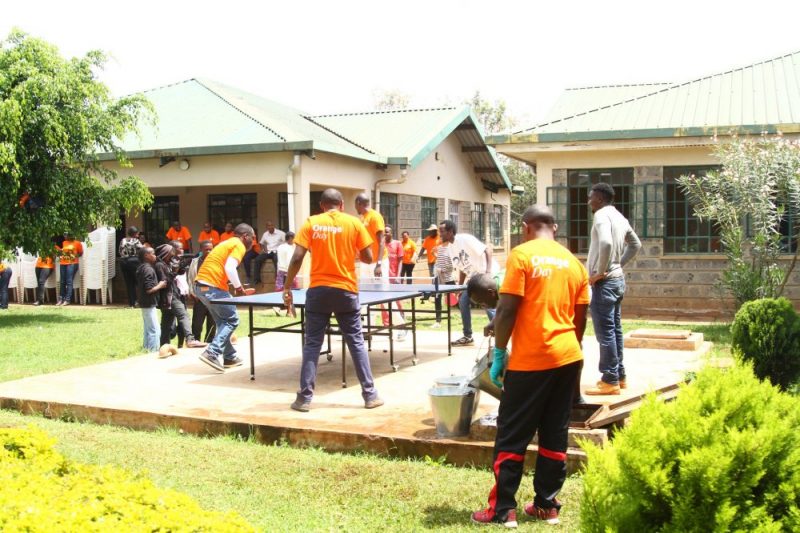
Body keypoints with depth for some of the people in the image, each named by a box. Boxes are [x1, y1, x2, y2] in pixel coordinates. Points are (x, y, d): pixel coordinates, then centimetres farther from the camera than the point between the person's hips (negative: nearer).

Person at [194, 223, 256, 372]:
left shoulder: (227, 243, 23)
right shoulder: (239, 246, -5)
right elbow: (230, 268, -19)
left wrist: (235, 286, 17)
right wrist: (238, 287, -8)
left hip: (201, 285, 9)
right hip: (213, 287, -9)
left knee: (223, 321, 18)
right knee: (232, 320, 0)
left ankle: (229, 356, 23)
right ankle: (212, 353, -13)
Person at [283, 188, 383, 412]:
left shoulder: (311, 223, 1)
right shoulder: (354, 223, 1)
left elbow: (297, 258, -6)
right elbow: (368, 258, 1)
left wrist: (287, 288, 0)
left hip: (318, 290, 0)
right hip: (346, 290, 0)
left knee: (312, 344, 6)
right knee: (356, 343, 8)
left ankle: (304, 398, 6)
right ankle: (370, 395, 10)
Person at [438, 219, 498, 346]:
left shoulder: (465, 239, -20)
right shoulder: (450, 248, 5)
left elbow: (487, 251, -22)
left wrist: (488, 272, -32)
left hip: (488, 275, -9)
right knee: (462, 302, 5)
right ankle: (467, 337, 15)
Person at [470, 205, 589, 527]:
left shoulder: (521, 255, -7)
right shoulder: (574, 262, 10)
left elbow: (507, 310, -13)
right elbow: (581, 318, 13)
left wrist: (499, 352, -4)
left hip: (530, 360, -6)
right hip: (567, 357, 6)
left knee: (511, 436, 2)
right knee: (555, 436, 12)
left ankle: (503, 509, 5)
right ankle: (547, 505, 18)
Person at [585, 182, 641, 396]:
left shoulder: (602, 215, -14)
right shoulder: (619, 217, 14)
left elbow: (606, 243, -31)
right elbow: (635, 244, 26)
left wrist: (600, 272, -20)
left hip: (603, 282, -10)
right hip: (617, 278, 10)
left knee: (605, 332, -6)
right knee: (614, 330, 14)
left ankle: (610, 381, -3)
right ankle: (619, 376, 20)